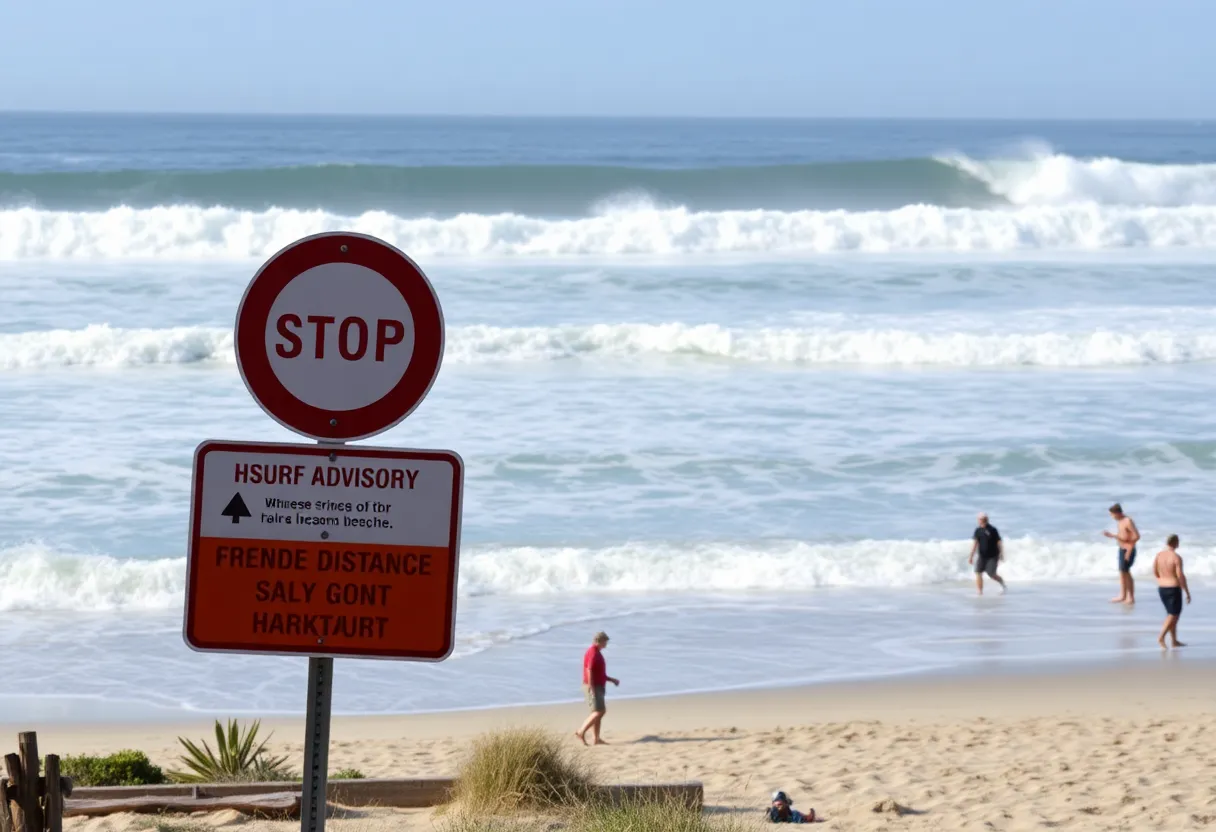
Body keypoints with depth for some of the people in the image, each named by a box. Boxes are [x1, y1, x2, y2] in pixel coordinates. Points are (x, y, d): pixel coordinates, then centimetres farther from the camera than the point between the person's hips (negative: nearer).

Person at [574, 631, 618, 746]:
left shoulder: (596, 653, 17)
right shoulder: (593, 653, -15)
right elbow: (589, 670, -25)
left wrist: (612, 680, 21)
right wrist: (591, 688, -28)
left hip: (597, 687, 10)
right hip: (593, 687, -10)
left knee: (601, 712, 10)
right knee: (598, 712, -13)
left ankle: (596, 738, 10)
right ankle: (581, 732, -13)